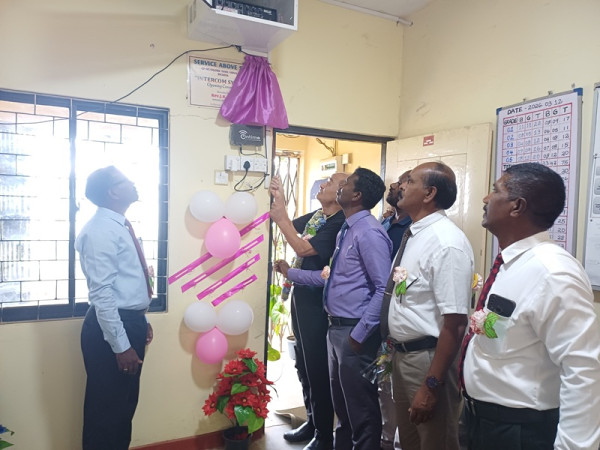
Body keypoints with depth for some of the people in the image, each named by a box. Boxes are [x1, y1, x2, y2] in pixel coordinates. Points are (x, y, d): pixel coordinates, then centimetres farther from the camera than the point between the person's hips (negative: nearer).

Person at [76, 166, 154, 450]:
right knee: (107, 406, 6)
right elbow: (102, 293, -22)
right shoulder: (101, 230, -18)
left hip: (130, 322, 9)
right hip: (112, 327, -9)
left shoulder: (119, 226, 11)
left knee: (125, 403, 20)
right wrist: (120, 344, -21)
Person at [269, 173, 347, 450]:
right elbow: (290, 226, 15)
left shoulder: (339, 224, -20)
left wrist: (280, 216, -24)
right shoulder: (316, 215, 7)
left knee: (318, 367, 3)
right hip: (301, 294, 9)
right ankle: (311, 421, 37)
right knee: (303, 363, 19)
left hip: (317, 300, -9)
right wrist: (278, 199, 1)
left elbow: (303, 249, -26)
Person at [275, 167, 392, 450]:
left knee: (361, 408, 8)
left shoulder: (369, 233, -19)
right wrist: (290, 273, 20)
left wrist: (359, 334, -22)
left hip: (354, 332, -10)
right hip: (336, 328, 10)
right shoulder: (346, 230, 12)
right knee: (341, 403, 26)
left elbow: (384, 289, -23)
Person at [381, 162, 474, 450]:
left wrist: (431, 385, -23)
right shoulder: (413, 235, 5)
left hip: (429, 358, -8)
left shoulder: (446, 242, -22)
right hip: (401, 354, 9)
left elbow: (455, 323, -25)